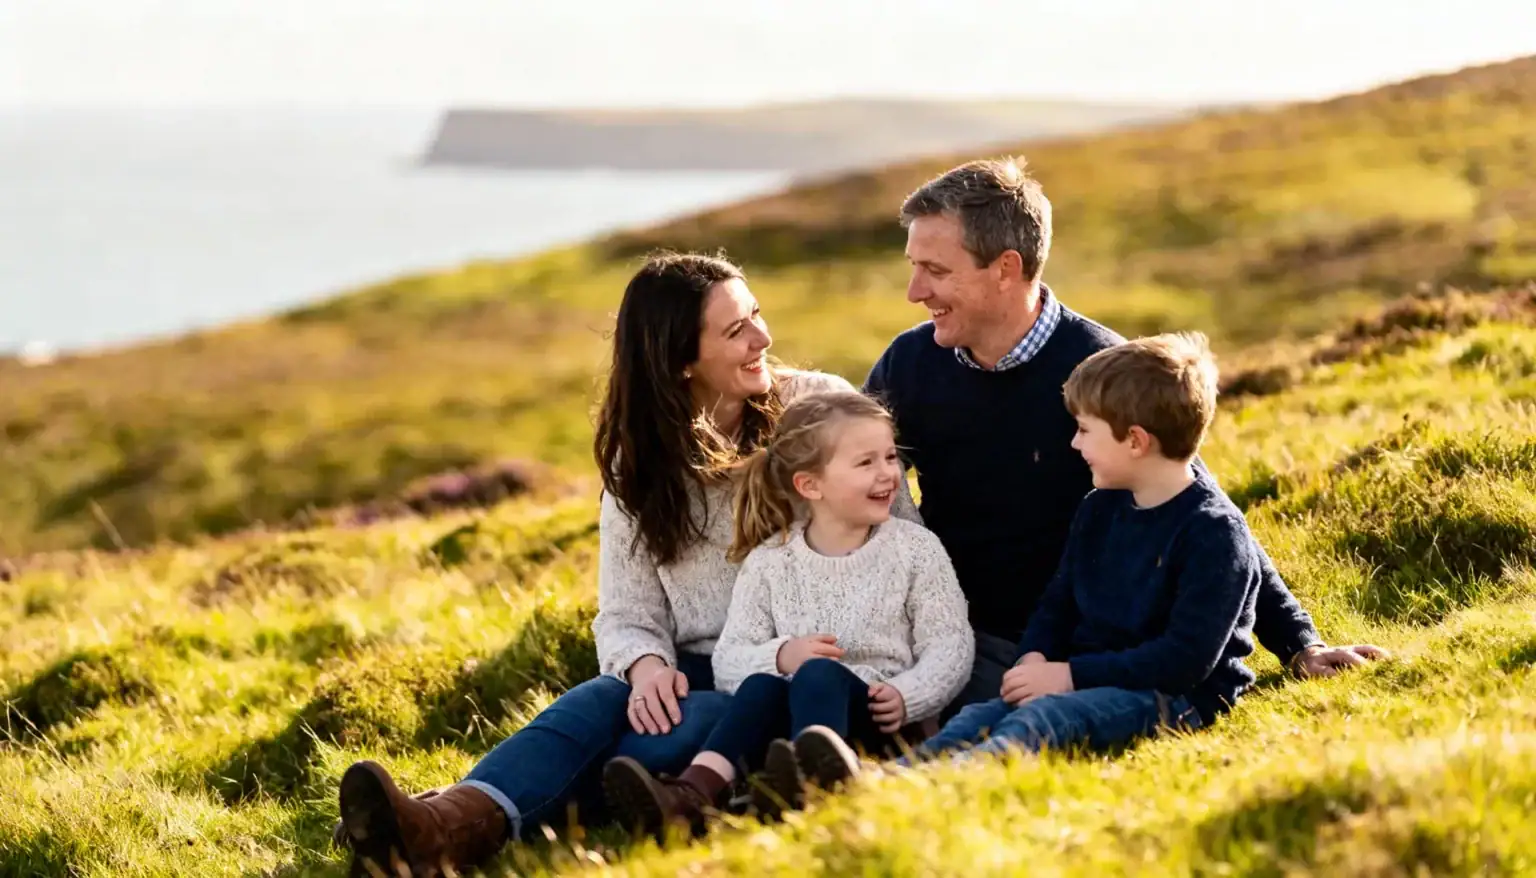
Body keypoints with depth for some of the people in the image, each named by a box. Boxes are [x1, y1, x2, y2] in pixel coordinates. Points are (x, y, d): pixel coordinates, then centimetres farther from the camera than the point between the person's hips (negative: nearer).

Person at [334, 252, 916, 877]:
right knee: (599, 702, -30)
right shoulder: (641, 462, 10)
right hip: (694, 673, 3)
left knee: (685, 730, -33)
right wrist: (645, 665, -19)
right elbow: (627, 613, 5)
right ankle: (464, 816, -58)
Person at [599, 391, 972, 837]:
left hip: (878, 720, -2)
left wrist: (906, 697, -17)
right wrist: (780, 655, -17)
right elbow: (729, 660, 5)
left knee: (820, 676, -34)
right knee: (761, 685, -31)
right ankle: (693, 794, -55)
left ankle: (805, 789, -66)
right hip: (794, 711, 2)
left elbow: (950, 646, 2)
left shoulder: (916, 549, 7)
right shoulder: (770, 563, 9)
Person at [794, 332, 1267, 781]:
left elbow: (1188, 658, -19)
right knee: (980, 717, -21)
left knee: (1044, 719, -34)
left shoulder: (1214, 532, -12)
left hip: (1179, 698, -8)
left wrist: (1071, 675, -21)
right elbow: (1060, 600, 20)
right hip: (1096, 682, 8)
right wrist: (1035, 658, -4)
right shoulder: (1099, 509, 15)